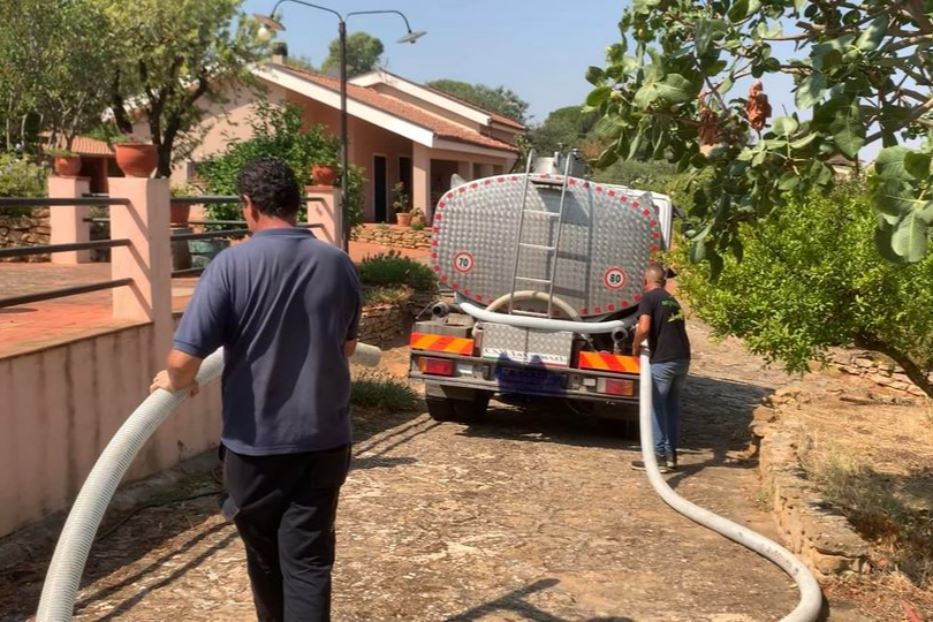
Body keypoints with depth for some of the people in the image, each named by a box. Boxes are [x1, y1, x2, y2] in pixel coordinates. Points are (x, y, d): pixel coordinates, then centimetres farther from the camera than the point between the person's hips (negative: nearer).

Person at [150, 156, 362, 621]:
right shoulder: (339, 264, 0)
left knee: (264, 556, 20)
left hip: (255, 444, -2)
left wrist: (174, 382, 5)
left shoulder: (232, 264, -15)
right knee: (308, 560, 7)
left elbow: (184, 360, -17)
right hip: (325, 439, 3)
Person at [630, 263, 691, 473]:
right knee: (672, 405, 15)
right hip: (682, 359, 7)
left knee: (656, 406, 0)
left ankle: (659, 457, 0)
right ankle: (671, 455, 19)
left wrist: (635, 346, 1)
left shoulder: (649, 298, -3)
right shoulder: (673, 300, 20)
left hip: (663, 360, -7)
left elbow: (644, 328, -16)